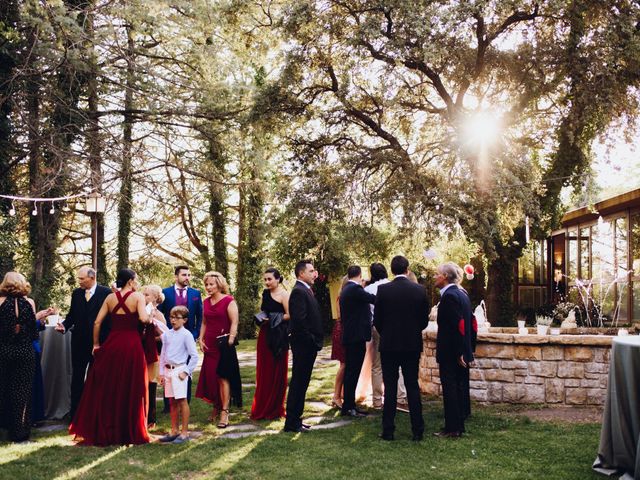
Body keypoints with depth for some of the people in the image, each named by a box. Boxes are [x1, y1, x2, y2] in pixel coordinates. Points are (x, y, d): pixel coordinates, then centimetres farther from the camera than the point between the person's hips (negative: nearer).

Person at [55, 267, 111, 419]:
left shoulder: (106, 292, -6)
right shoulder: (76, 293, 7)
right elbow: (72, 315, 12)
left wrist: (108, 340, -12)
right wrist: (64, 326, -8)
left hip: (99, 342, -4)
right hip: (79, 341, 4)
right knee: (77, 377, 7)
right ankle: (75, 412, 13)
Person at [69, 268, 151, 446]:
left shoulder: (110, 297, 6)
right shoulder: (137, 296, -5)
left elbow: (97, 322, 4)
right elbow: (144, 319, -20)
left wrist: (96, 344, 12)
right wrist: (149, 316, 2)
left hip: (111, 345, 4)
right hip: (131, 346, -4)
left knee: (106, 389, 13)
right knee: (130, 390, 6)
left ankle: (104, 431, 19)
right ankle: (129, 432, 13)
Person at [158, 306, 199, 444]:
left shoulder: (186, 335, -7)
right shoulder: (166, 334, 10)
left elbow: (194, 356, -7)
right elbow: (163, 354, 17)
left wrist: (186, 371, -10)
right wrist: (161, 372, 13)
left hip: (179, 370, -6)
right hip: (168, 370, 6)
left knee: (182, 400, -3)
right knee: (172, 401, 12)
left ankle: (184, 432, 3)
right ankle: (174, 431, 21)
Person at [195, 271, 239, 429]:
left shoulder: (228, 301, -7)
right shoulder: (206, 302, 13)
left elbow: (234, 323, -12)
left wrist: (230, 339, -19)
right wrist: (201, 339, 8)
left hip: (223, 345, -6)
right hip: (209, 345, 6)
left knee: (223, 377, -6)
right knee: (210, 377, 7)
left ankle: (224, 412, -3)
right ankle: (216, 407, 20)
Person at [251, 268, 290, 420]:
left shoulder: (283, 294, -9)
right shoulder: (266, 293, 11)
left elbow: (289, 315, -16)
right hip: (265, 335, 7)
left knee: (276, 373, 3)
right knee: (264, 372, 8)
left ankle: (275, 409, 14)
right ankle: (262, 409, 17)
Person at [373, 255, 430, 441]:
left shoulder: (383, 290, -9)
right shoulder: (420, 290, -4)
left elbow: (377, 320, -3)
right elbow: (424, 320, 2)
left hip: (389, 345, -1)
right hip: (412, 345, 2)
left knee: (390, 388, 5)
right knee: (413, 387, 8)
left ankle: (388, 431, 7)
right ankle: (417, 431, 10)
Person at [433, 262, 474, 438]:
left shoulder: (449, 296, -17)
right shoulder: (462, 294, 12)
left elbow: (458, 325, -21)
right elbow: (469, 323, 14)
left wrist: (459, 352, -17)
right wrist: (468, 350, 17)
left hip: (450, 353, -9)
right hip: (461, 353, 9)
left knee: (450, 390, -1)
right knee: (458, 388, 14)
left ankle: (452, 429, 5)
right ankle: (459, 426, 22)